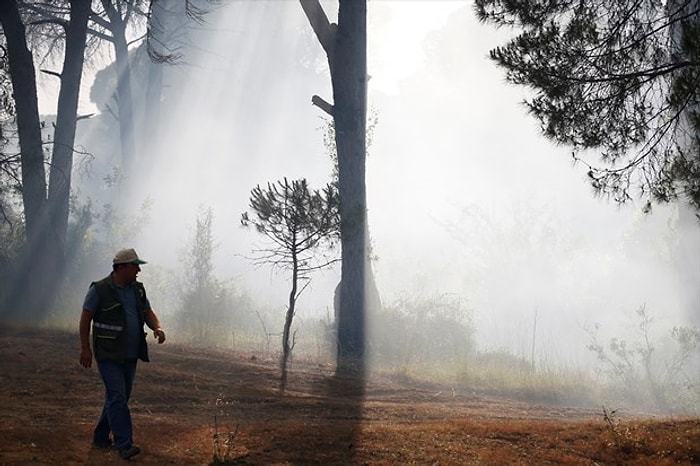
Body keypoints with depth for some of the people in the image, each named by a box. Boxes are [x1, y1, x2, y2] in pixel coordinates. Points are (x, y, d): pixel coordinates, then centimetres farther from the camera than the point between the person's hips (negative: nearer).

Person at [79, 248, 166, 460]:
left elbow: (148, 313, 13)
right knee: (117, 397, -11)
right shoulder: (100, 289, -10)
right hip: (109, 355, -7)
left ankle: (101, 437, 27)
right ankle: (124, 444, -11)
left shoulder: (137, 289, 9)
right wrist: (85, 348, -9)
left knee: (118, 397, 13)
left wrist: (157, 328, -8)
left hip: (130, 355, 7)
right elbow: (85, 318, -7)